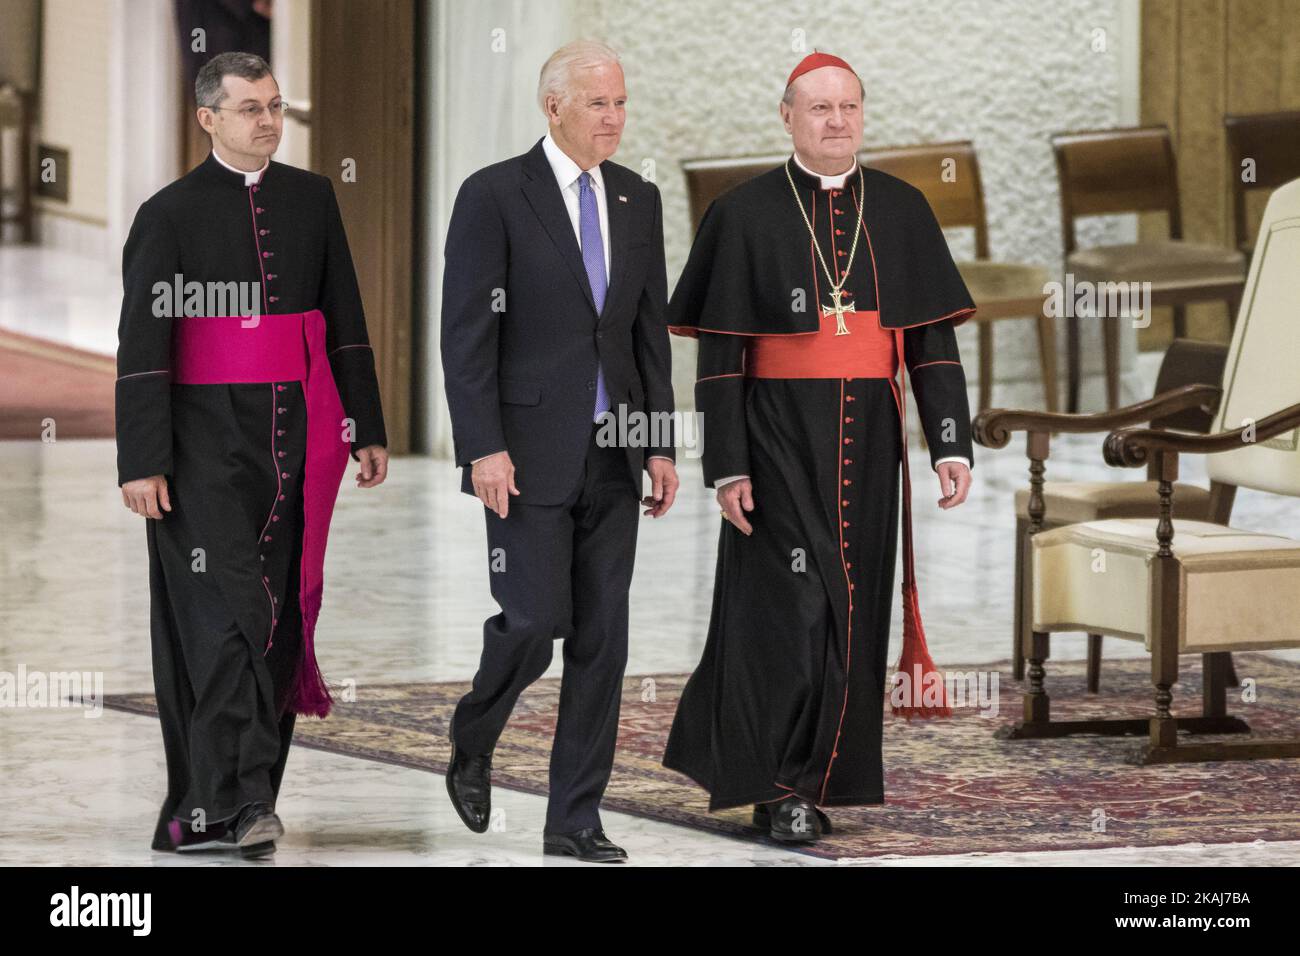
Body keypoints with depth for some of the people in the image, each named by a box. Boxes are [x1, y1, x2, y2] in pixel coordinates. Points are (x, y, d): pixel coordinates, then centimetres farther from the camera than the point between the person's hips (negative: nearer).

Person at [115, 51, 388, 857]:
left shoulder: (312, 199, 11)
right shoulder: (170, 214, -3)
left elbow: (346, 321, 15)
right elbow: (142, 346, -6)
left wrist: (368, 428, 10)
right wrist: (142, 463, -12)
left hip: (297, 431, 5)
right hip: (208, 436, -5)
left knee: (278, 612, 5)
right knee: (225, 607, -12)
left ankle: (224, 803, 15)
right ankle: (238, 800, -14)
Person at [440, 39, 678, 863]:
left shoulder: (638, 200, 10)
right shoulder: (495, 196, -7)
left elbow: (650, 328, 13)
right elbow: (467, 332, -9)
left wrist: (662, 445, 8)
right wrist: (484, 447, -16)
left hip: (613, 455, 5)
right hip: (531, 451, -5)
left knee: (602, 636, 3)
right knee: (535, 623, -8)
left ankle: (575, 819, 8)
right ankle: (472, 744, 22)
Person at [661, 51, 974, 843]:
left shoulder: (902, 212, 5)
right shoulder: (746, 215, -4)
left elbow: (933, 339, 5)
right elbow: (719, 355, -5)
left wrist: (953, 442, -5)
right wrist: (727, 466, -10)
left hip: (867, 439, 4)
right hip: (779, 438, -4)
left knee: (849, 604, 8)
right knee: (792, 603, -8)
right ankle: (783, 788, 0)